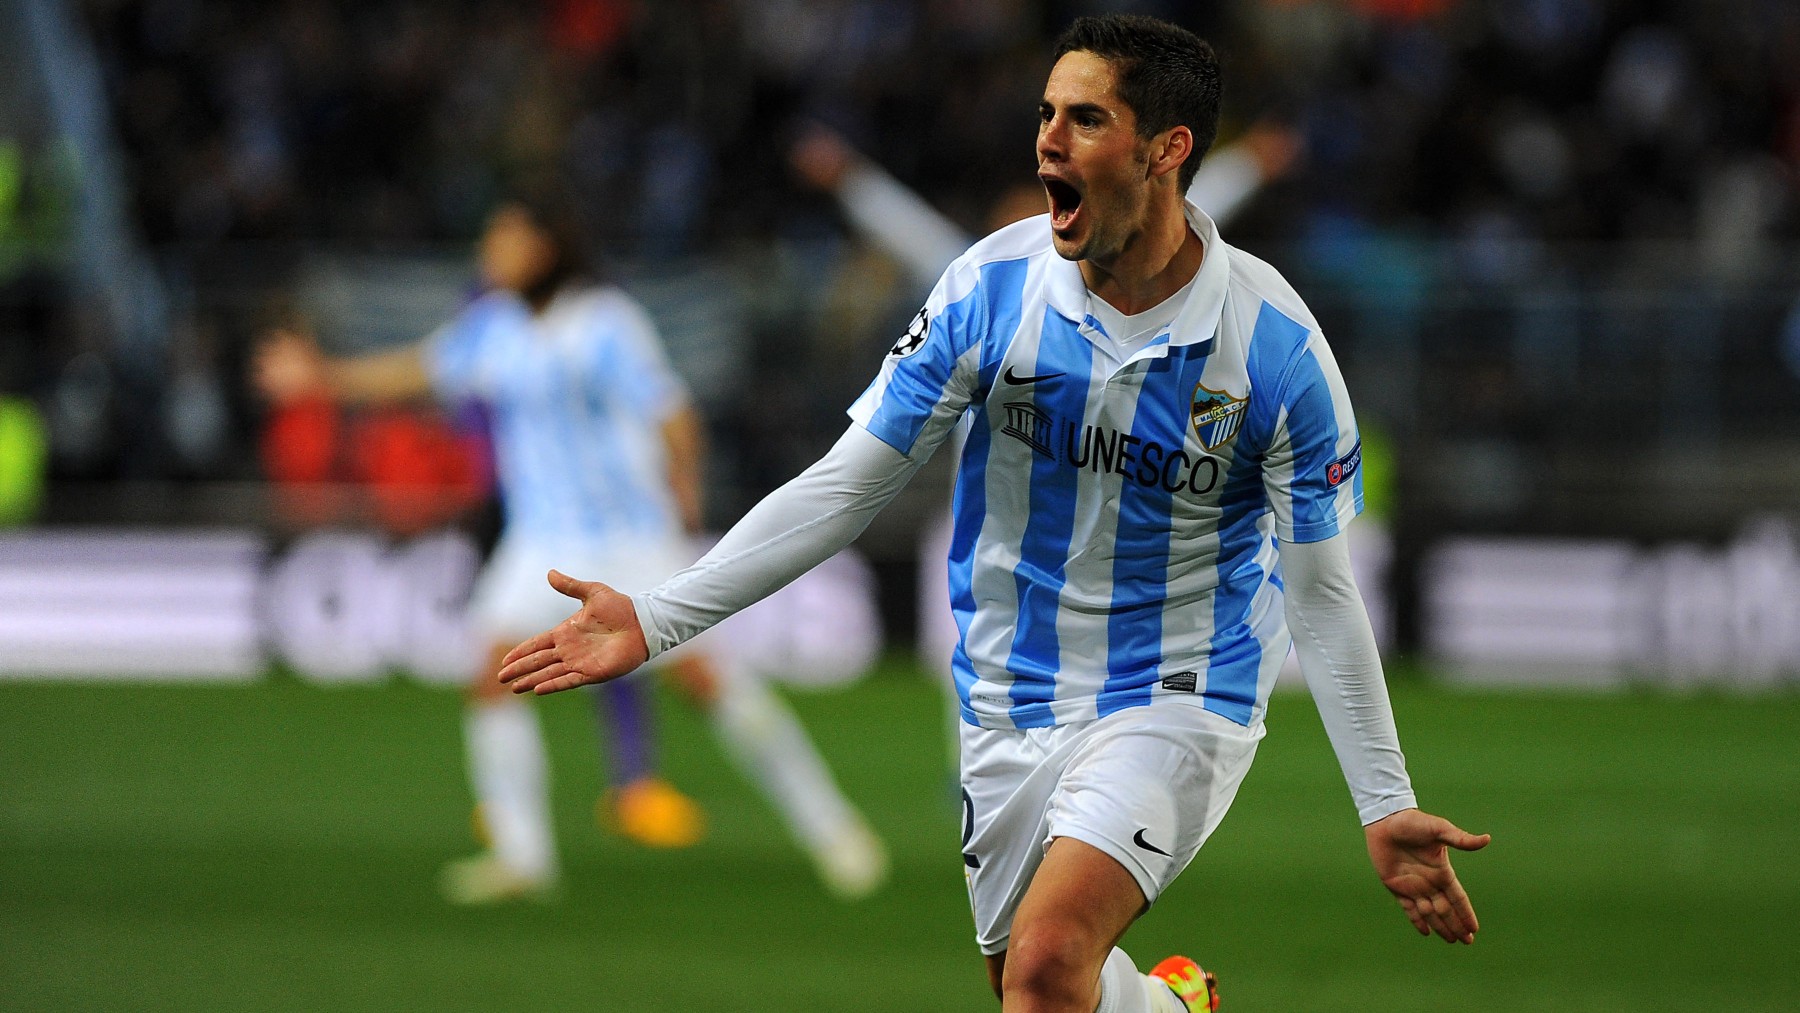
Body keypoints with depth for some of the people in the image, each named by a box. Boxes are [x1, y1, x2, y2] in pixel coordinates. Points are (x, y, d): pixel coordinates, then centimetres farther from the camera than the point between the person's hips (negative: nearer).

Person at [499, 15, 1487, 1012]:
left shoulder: (1275, 344, -16)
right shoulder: (990, 288, -11)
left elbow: (1320, 591, -6)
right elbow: (844, 485, -5)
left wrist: (1385, 808, -6)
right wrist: (656, 615, -11)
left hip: (1176, 703, -4)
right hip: (1011, 703, 4)